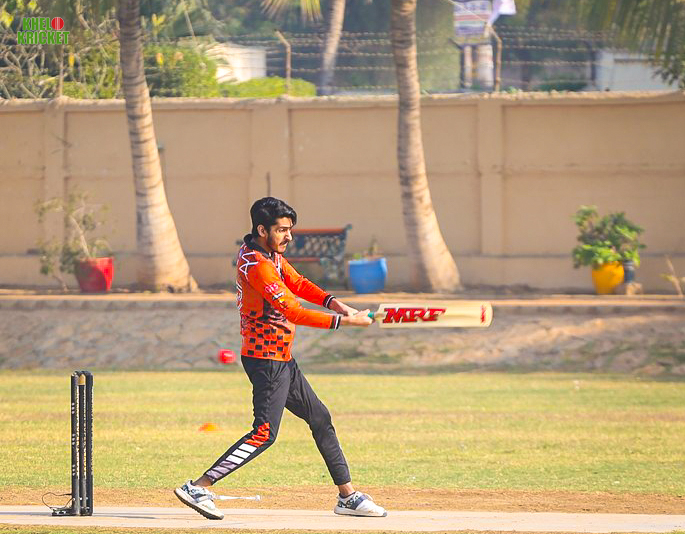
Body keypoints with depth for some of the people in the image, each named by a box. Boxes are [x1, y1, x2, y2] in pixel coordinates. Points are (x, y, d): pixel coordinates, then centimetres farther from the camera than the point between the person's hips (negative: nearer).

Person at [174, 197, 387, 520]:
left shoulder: (270, 253, 9)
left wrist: (333, 302, -1)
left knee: (320, 419, 15)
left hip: (282, 360, 11)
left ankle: (347, 496, 22)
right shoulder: (256, 264, -22)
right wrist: (345, 322, -21)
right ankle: (198, 489, -17)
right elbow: (294, 313, -25)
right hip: (267, 358, -11)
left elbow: (297, 283, 17)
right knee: (265, 433, -17)